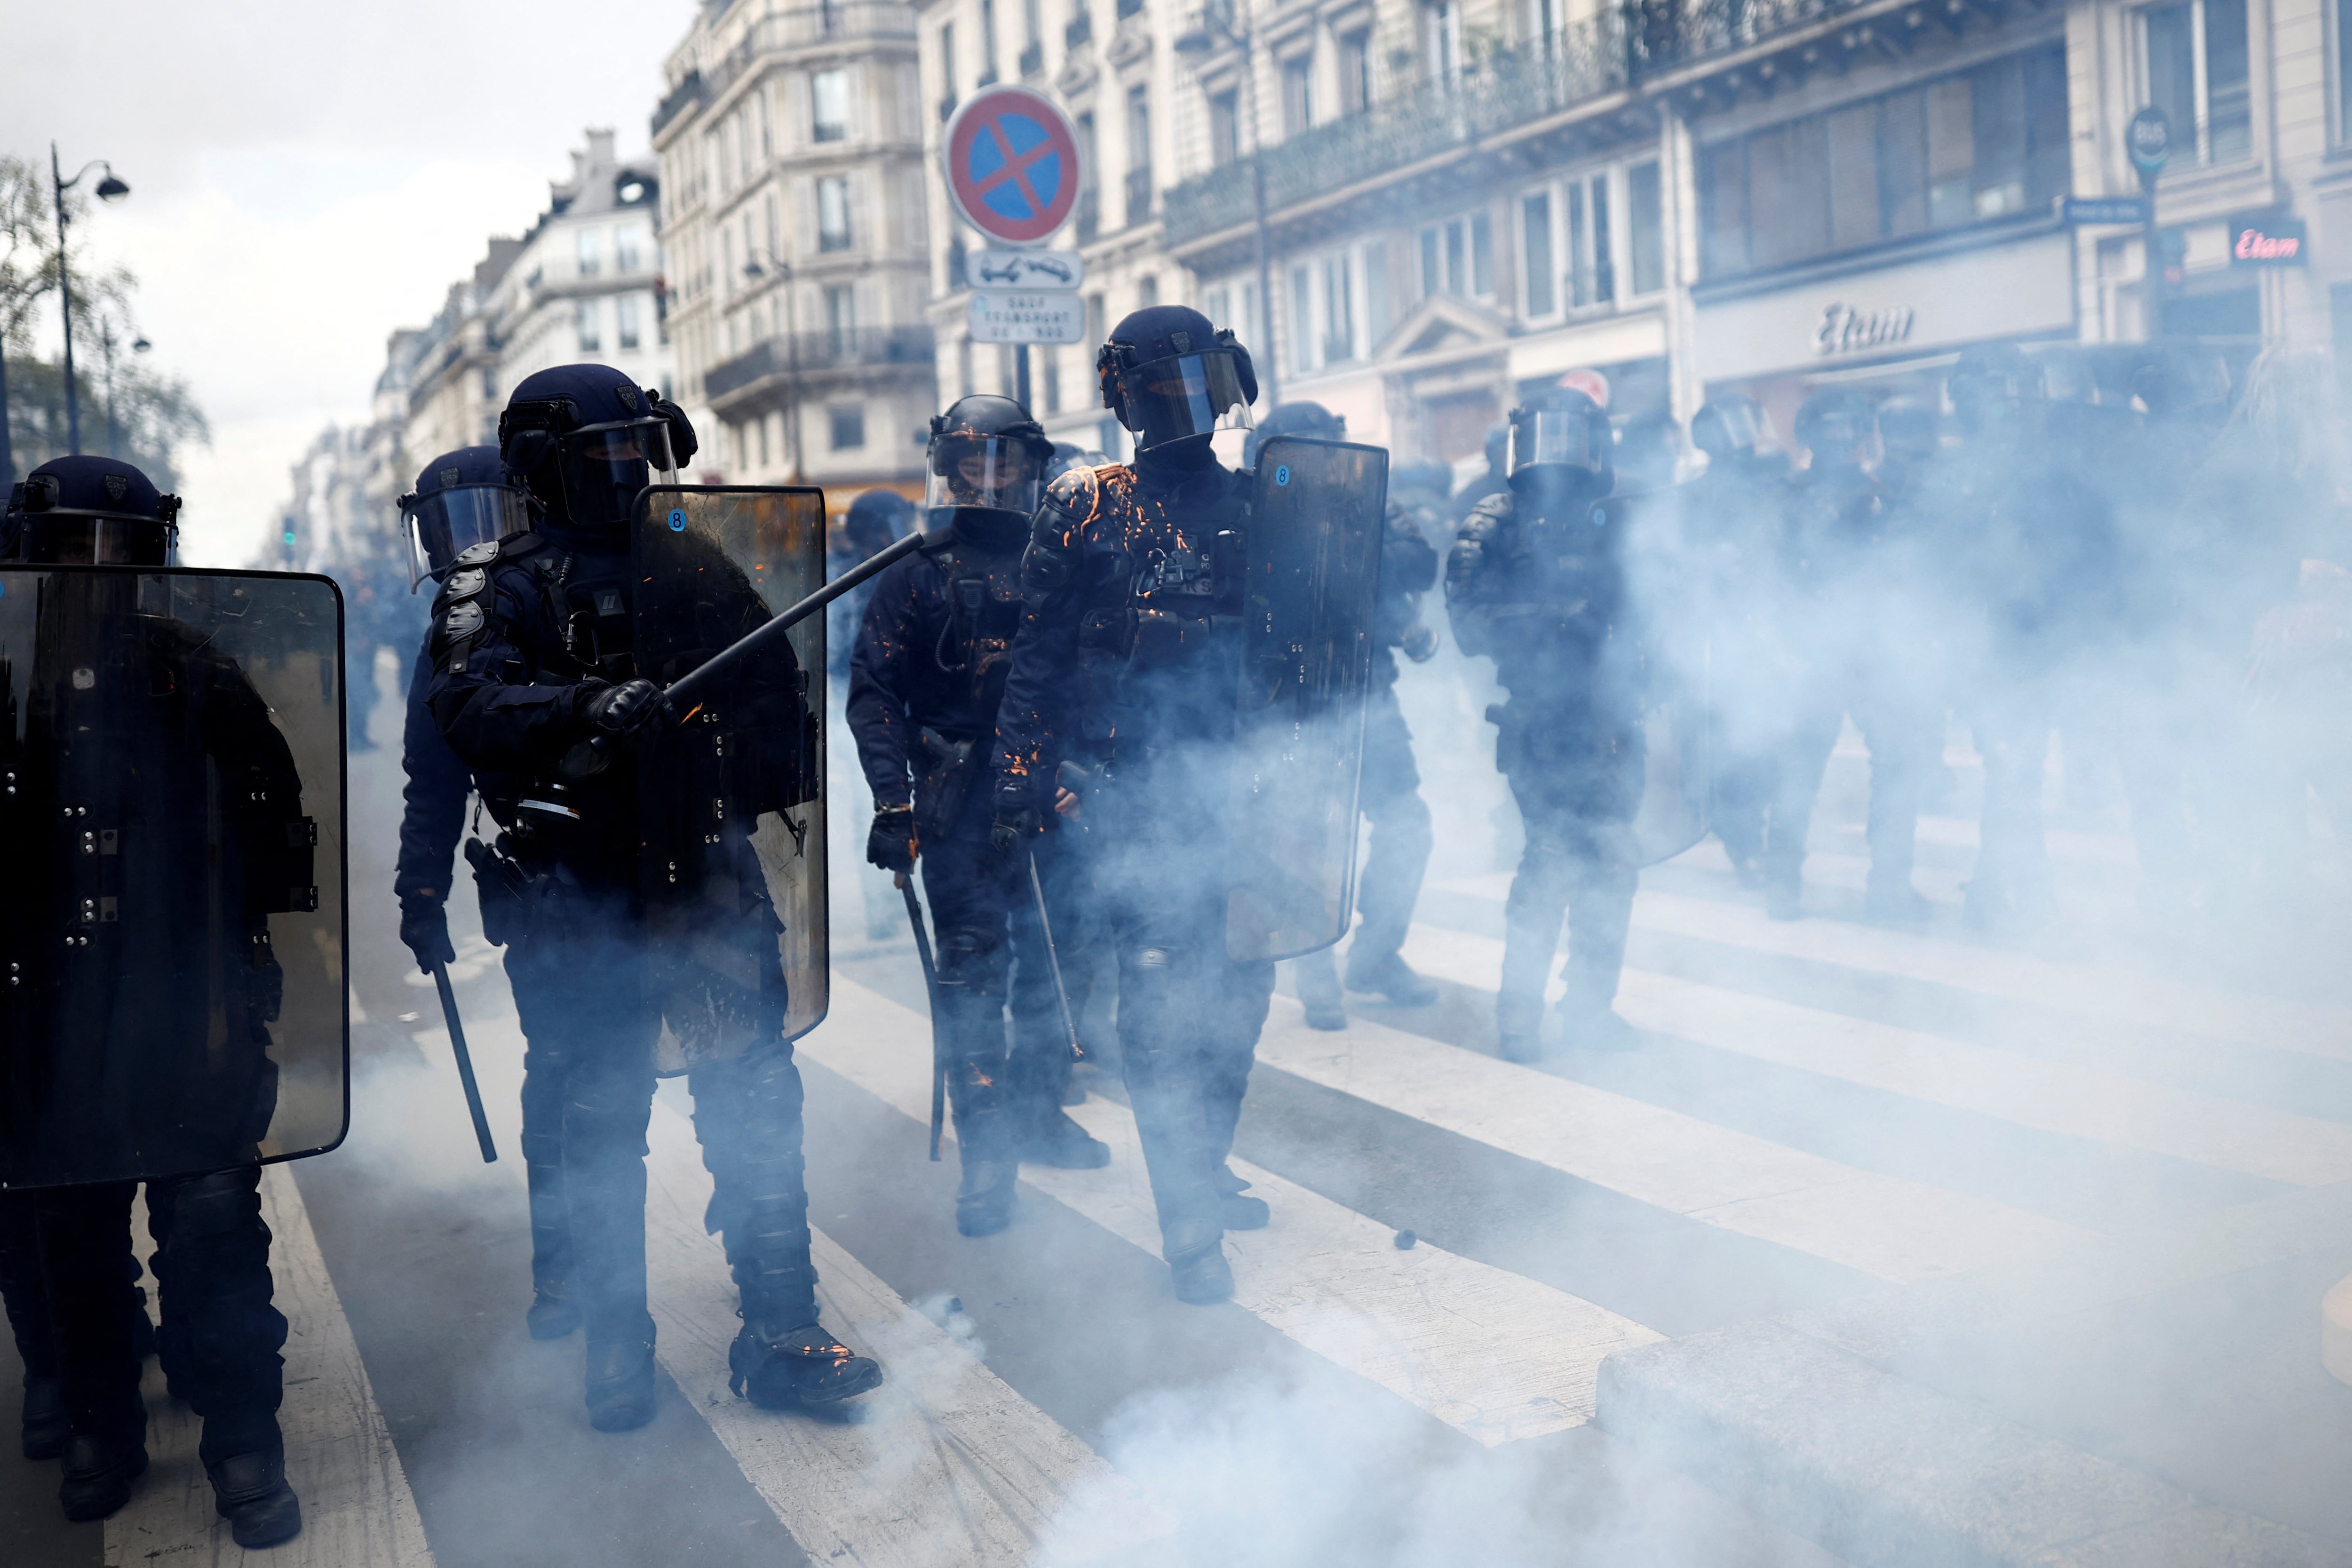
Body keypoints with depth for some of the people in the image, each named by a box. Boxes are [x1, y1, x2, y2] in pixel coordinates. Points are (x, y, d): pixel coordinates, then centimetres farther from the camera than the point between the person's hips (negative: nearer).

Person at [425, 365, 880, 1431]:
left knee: (756, 1103, 2)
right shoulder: (496, 587, -1)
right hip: (579, 905, -3)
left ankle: (781, 1335, 12)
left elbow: (773, 679, 22)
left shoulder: (692, 564, 12)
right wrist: (591, 707, -35)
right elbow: (466, 705, -20)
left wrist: (786, 780, 7)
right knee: (599, 1128, 7)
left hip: (707, 876, 3)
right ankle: (615, 1346, 22)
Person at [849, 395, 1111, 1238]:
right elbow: (874, 688, -3)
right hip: (961, 809, -4)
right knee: (972, 969, -4)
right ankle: (986, 1149, 3)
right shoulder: (920, 570, 0)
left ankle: (1038, 1111, 27)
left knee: (1051, 958, 11)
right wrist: (892, 800, -11)